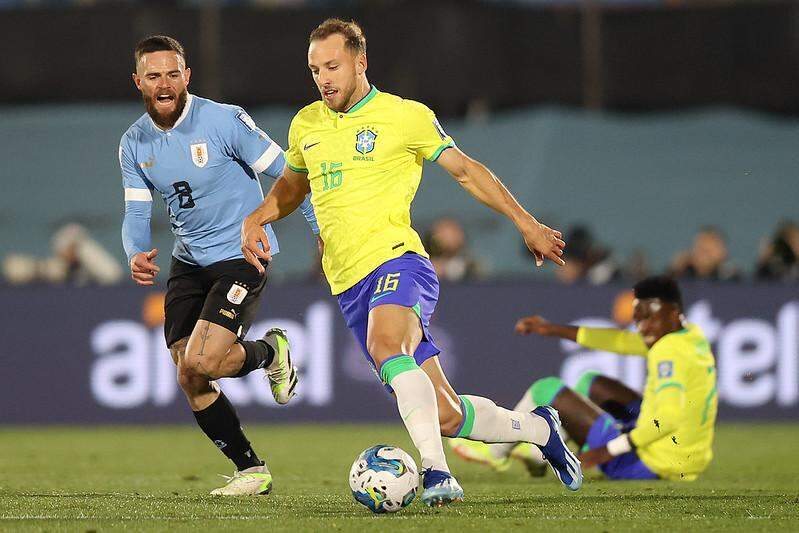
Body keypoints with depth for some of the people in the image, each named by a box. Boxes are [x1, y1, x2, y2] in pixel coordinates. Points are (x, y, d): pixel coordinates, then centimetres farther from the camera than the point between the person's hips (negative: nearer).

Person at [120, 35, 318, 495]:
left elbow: (286, 174, -9)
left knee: (200, 362, -21)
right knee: (190, 381, 0)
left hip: (243, 255, -6)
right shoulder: (134, 144, 2)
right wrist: (137, 254, -19)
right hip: (189, 263, 6)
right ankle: (251, 471, 16)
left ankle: (270, 353, 11)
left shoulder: (225, 120, -14)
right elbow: (137, 213, 3)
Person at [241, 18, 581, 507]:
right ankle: (538, 427, 27)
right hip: (349, 283, 5)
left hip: (397, 261, -5)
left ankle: (436, 471, -44)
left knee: (385, 344, -39)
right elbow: (291, 187, 32)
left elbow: (465, 170, 9)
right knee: (446, 416, 1)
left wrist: (527, 223, 6)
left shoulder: (405, 116, 0)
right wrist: (256, 220, 11)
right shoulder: (306, 125, 14)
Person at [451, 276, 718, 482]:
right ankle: (543, 451, 41)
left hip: (645, 465, -9)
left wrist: (609, 450, -31)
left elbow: (668, 417, -34)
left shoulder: (670, 352, -23)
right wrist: (553, 329, 17)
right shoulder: (691, 336, 6)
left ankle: (495, 452, 27)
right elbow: (623, 341, 13)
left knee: (546, 390, 4)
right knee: (591, 383, 29)